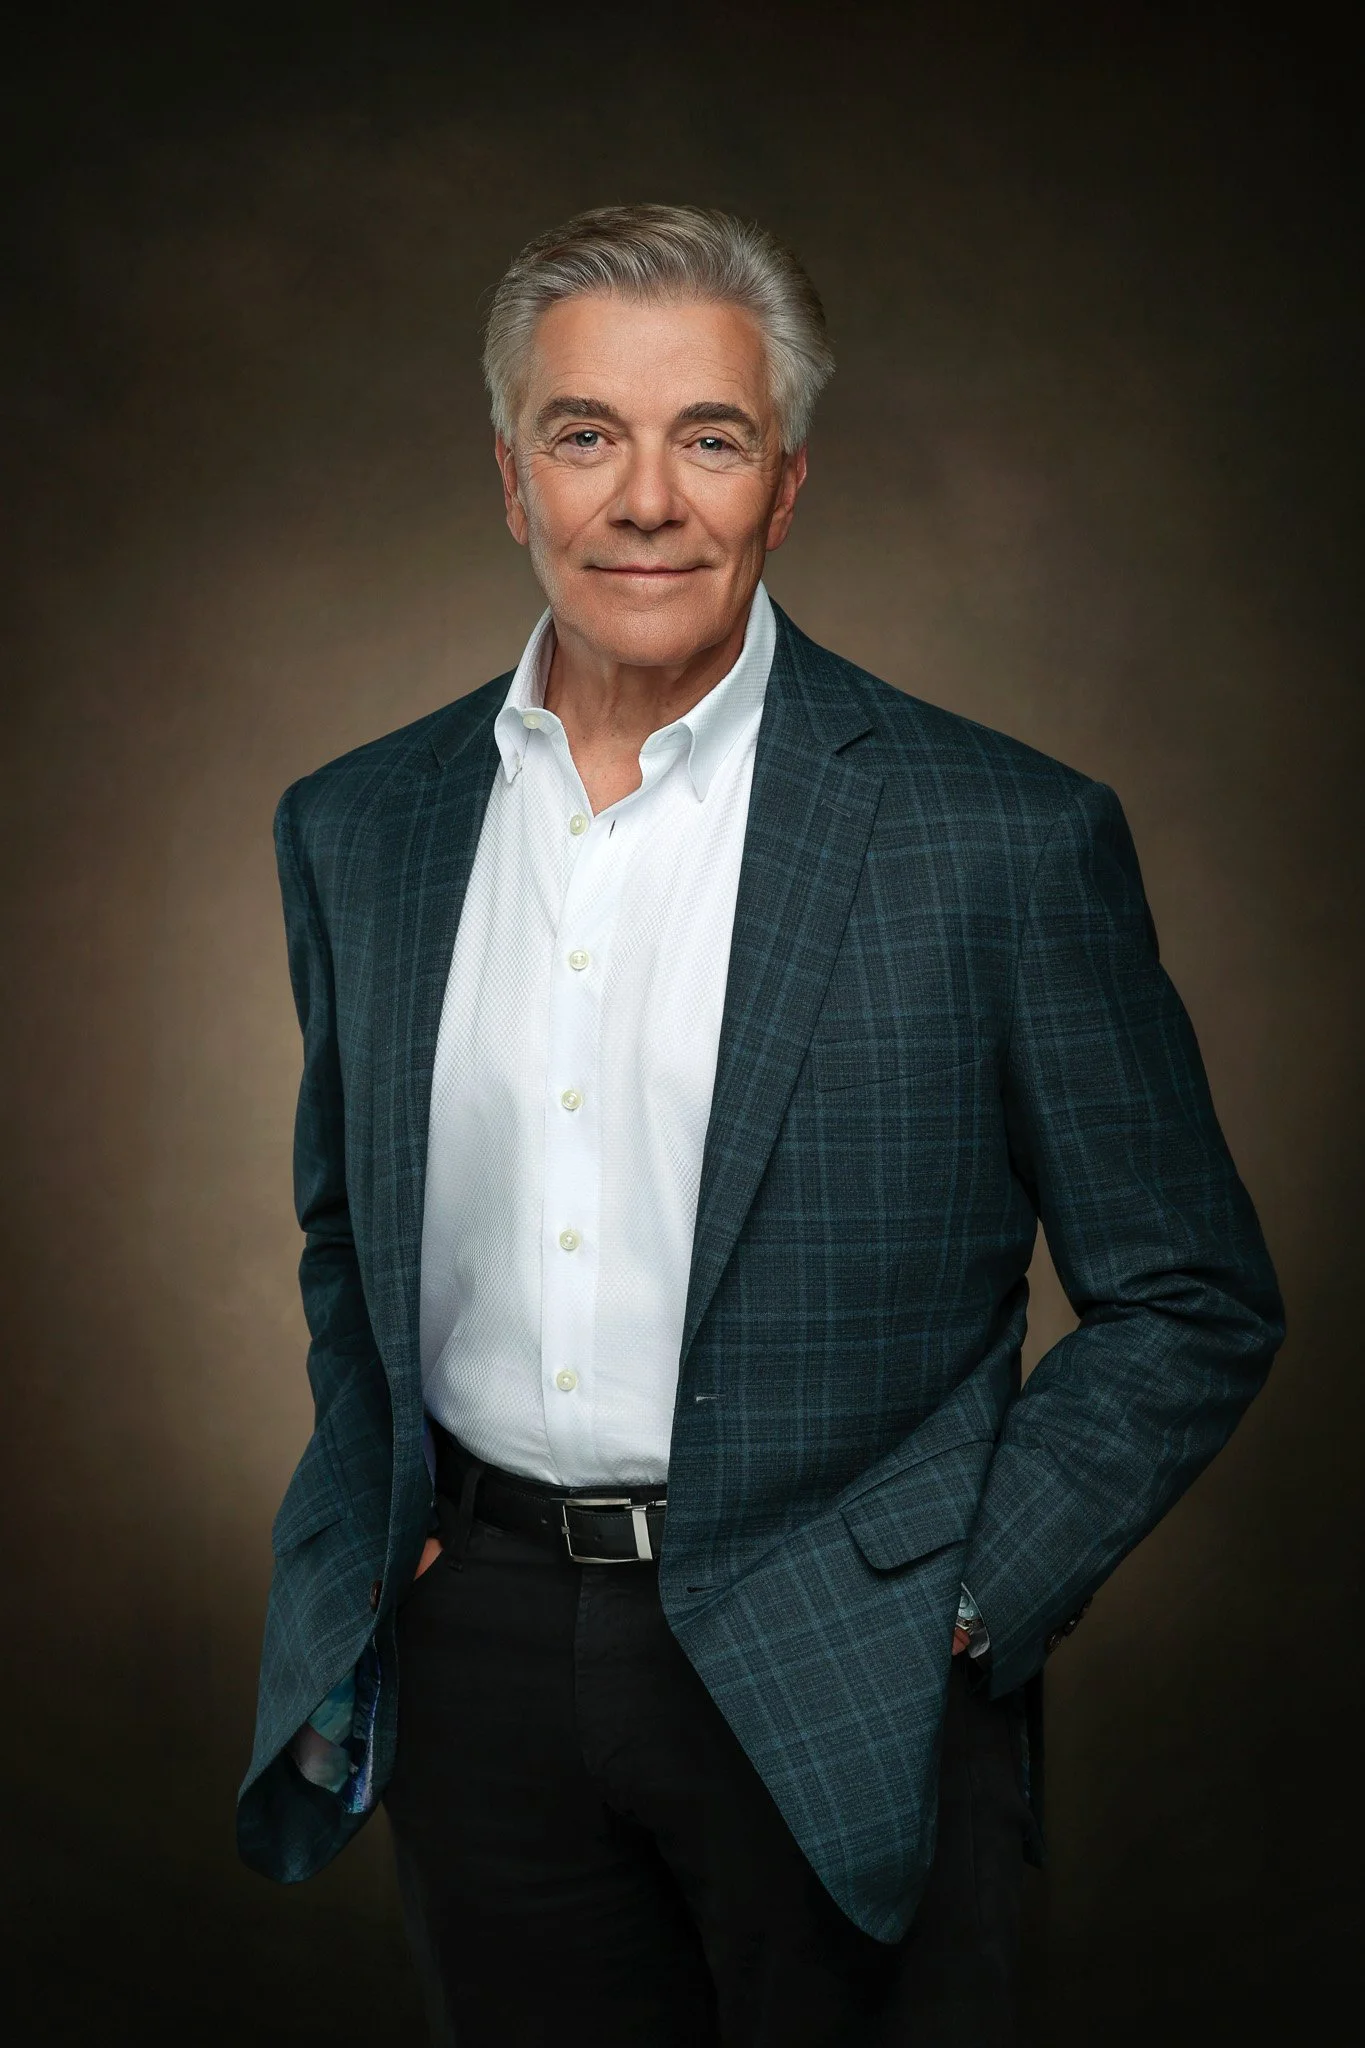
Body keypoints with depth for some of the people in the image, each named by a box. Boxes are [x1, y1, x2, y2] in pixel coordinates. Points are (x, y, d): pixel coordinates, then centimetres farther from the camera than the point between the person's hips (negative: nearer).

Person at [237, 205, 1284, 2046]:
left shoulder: (1007, 839, -10)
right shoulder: (357, 829, 4)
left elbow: (1191, 1305, -4)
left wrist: (963, 1611, -10)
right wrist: (376, 1529, 7)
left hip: (831, 1690, -3)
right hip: (478, 1654, 4)